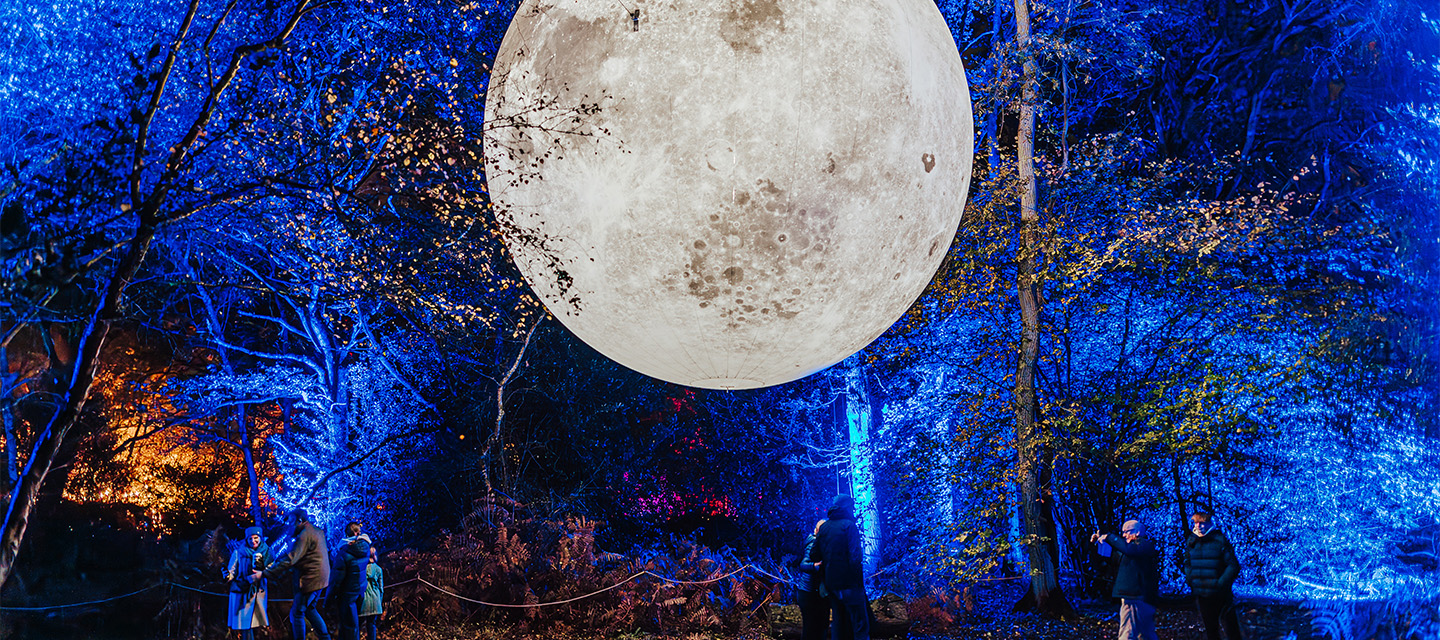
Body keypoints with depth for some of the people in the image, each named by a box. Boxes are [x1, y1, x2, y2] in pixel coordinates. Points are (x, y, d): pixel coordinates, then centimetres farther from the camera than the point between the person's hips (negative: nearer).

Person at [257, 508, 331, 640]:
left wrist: (264, 573, -21)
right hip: (320, 579, 10)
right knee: (310, 610, 22)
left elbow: (289, 561, -22)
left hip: (309, 580, -10)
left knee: (296, 614, 0)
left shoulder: (304, 536, -18)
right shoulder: (318, 531, 12)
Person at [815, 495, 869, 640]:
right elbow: (855, 557, -16)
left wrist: (823, 582, 16)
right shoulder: (848, 525, -8)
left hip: (831, 583, 7)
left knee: (837, 622, 15)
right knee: (860, 623, -4)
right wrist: (859, 581, -12)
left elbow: (817, 557, 10)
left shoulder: (824, 527, 11)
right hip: (849, 583, -7)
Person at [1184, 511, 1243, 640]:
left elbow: (1233, 566, -11)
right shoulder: (1191, 542, 3)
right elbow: (1187, 564, 18)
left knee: (1231, 629, 5)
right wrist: (1190, 581, 4)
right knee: (1210, 629, 16)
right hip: (1202, 596, 4)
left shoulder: (1220, 541, -12)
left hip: (1221, 595, -4)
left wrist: (1221, 584, -17)